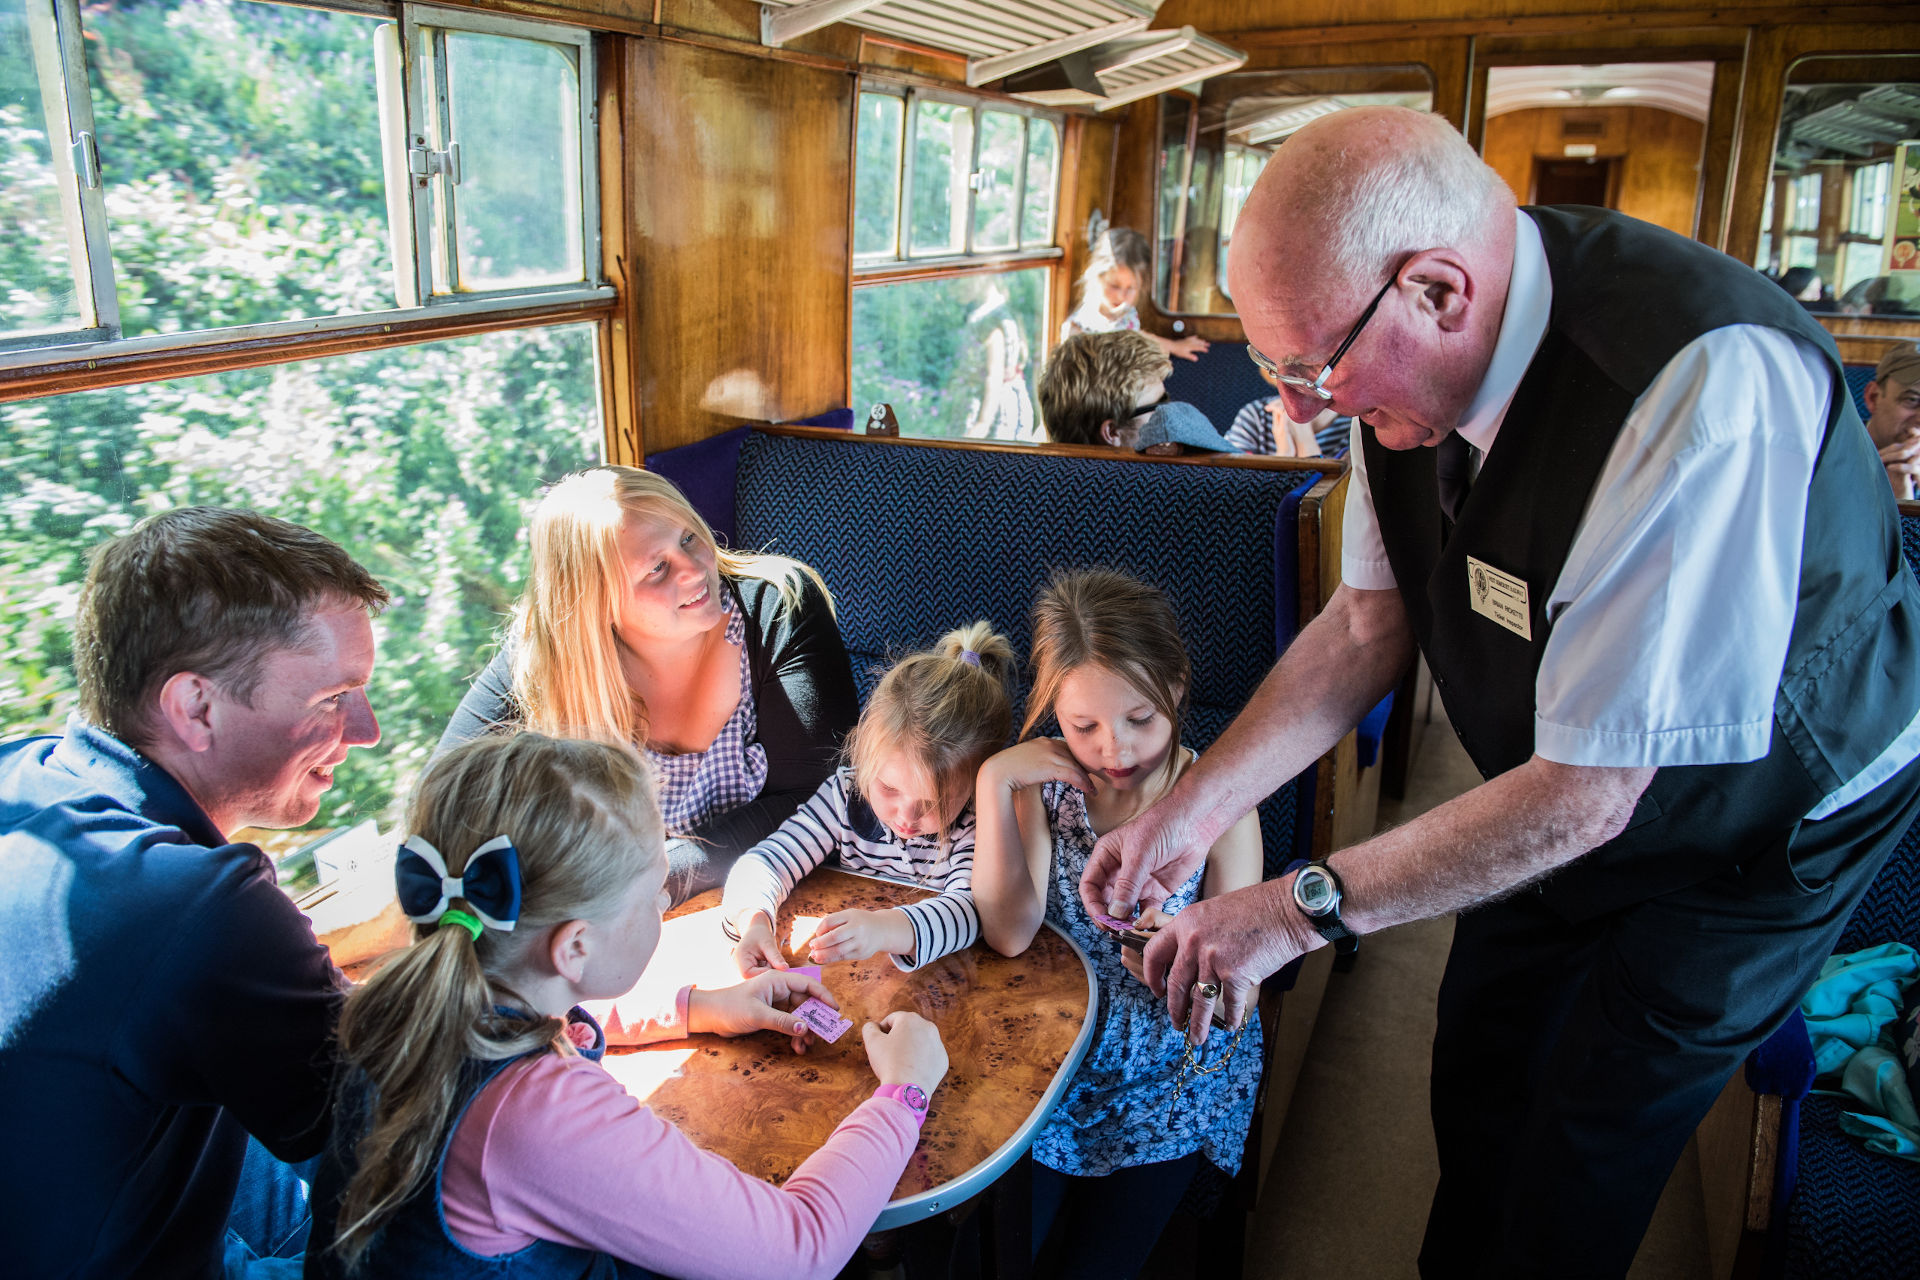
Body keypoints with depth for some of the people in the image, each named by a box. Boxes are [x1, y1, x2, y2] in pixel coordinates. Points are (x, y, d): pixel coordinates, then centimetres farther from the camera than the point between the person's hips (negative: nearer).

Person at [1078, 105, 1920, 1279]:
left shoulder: (1705, 388, -40)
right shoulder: (1421, 356, -17)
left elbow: (1586, 789, -35)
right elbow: (1369, 624, -6)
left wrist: (1303, 909, -30)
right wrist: (1197, 806, -12)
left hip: (1766, 819, -6)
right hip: (1562, 782, 6)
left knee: (1577, 1171, 5)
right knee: (1477, 1086, 18)